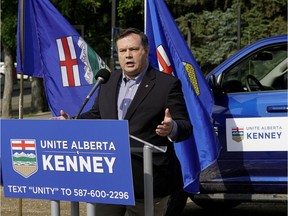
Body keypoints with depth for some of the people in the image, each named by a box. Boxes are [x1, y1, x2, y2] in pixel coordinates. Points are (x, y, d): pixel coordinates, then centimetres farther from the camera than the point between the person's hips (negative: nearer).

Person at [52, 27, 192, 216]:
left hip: (148, 179, -5)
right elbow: (96, 115, 24)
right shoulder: (108, 81, 12)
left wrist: (172, 128, -30)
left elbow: (185, 127, -8)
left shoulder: (167, 84, -5)